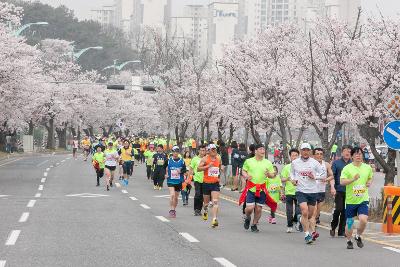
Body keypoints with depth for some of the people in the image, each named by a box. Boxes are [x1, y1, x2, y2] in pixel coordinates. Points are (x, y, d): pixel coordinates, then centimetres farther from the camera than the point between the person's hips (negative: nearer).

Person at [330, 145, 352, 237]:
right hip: (339, 190, -2)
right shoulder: (336, 163, 4)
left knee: (345, 211, 4)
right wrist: (332, 187, -13)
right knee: (338, 209, -11)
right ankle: (333, 227, 8)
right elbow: (332, 176, -1)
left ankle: (341, 231, 10)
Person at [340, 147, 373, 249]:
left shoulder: (367, 168, 5)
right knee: (349, 222, 6)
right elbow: (342, 182, -17)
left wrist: (369, 183, 3)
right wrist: (353, 179, -30)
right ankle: (349, 241, 29)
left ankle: (358, 236, 12)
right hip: (350, 200, -1)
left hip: (363, 199, 1)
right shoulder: (347, 168, -6)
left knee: (363, 219, -17)